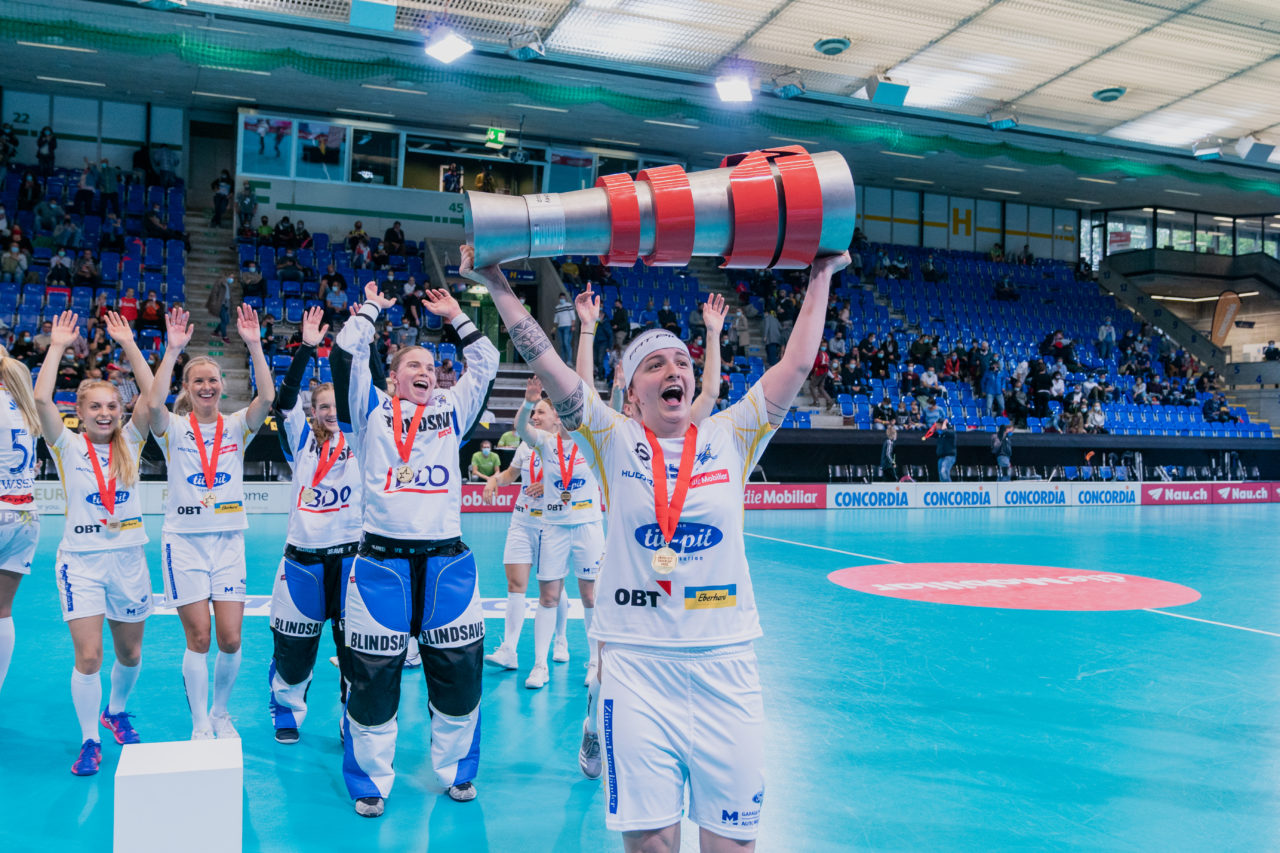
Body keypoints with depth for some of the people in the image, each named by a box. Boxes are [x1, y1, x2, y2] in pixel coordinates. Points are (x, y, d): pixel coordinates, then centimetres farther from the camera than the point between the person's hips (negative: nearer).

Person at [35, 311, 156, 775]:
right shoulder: (68, 447, 0)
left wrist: (128, 344, -8)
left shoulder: (129, 443, 4)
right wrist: (58, 346, -11)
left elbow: (153, 397, -8)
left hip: (128, 558, 2)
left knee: (130, 653, 12)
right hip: (80, 559, -2)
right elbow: (41, 399, -15)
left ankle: (115, 711, 40)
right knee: (88, 656, -9)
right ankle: (89, 742, 9)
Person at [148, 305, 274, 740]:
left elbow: (267, 398, -14)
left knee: (230, 639, -1)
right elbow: (154, 404, -22)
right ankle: (200, 725, 14)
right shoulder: (174, 427, 1)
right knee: (198, 637, -2)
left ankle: (220, 711, 24)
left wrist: (254, 346, -22)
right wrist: (172, 350, -26)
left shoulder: (236, 425, 4)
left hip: (228, 539, 2)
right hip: (184, 540, -1)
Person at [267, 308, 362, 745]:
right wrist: (306, 349, -18)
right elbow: (283, 401, -10)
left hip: (350, 556, 0)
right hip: (303, 558, 1)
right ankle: (287, 712, 34)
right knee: (293, 646, 10)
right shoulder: (301, 441, 4)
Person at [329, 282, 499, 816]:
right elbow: (345, 357, 0)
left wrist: (455, 316, 19)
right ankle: (371, 781, 21)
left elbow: (486, 365, 13)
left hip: (447, 561, 3)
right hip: (382, 560, -2)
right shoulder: (372, 409, 8)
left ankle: (456, 771, 27)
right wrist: (371, 308, 12)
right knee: (373, 676, 2)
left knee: (459, 671, 7)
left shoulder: (452, 410, 14)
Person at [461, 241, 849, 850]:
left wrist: (820, 279, 7)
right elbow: (548, 368, -4)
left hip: (723, 664, 2)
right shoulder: (615, 442, 2)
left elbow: (796, 366, 5)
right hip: (635, 663, -1)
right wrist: (499, 287, -8)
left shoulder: (730, 438, 6)